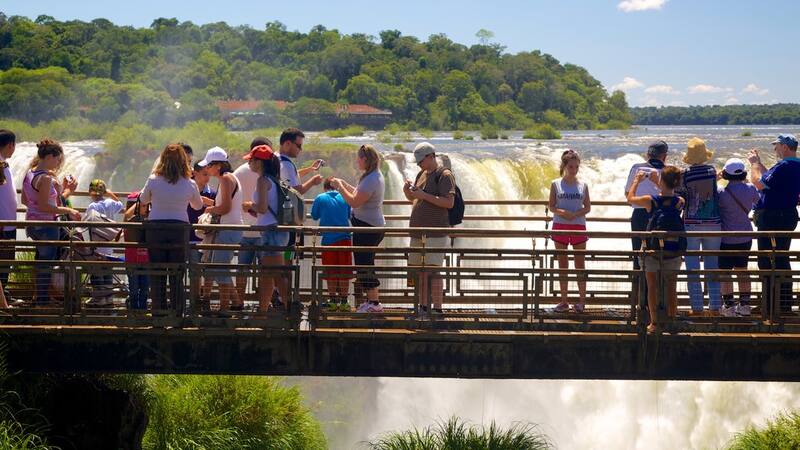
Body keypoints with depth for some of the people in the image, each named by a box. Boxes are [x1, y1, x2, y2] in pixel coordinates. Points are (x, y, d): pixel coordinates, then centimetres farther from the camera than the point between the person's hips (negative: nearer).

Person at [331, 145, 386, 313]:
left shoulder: (371, 180, -21)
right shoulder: (376, 176, 12)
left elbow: (354, 202, -24)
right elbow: (360, 195, 21)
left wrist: (340, 186, -13)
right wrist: (343, 184, 17)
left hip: (367, 227, -11)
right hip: (373, 225, 11)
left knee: (364, 265, -6)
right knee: (365, 264, 17)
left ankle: (374, 303, -2)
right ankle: (372, 301, 23)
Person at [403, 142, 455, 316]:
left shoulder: (444, 175, -7)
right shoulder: (422, 174, 17)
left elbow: (449, 202, -17)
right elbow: (413, 199, 27)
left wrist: (423, 195, -18)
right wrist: (407, 191, 4)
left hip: (436, 231, -8)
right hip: (418, 230, 8)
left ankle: (437, 310, -10)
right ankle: (422, 308, 15)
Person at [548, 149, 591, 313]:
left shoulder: (583, 185, 4)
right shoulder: (556, 184, 2)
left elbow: (587, 207, 4)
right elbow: (551, 206, 2)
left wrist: (576, 214, -14)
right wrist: (561, 212, -19)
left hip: (578, 226, 0)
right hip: (560, 226, 0)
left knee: (580, 264, 1)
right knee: (563, 264, 5)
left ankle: (582, 299, 9)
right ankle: (564, 301, 11)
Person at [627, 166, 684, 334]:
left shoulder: (650, 200, -16)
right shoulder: (680, 202, -10)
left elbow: (630, 198, 4)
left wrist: (637, 180, 18)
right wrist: (657, 183, 19)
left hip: (653, 250, -2)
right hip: (673, 252, 2)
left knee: (652, 287, 10)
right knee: (671, 288, 14)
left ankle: (654, 323, 11)